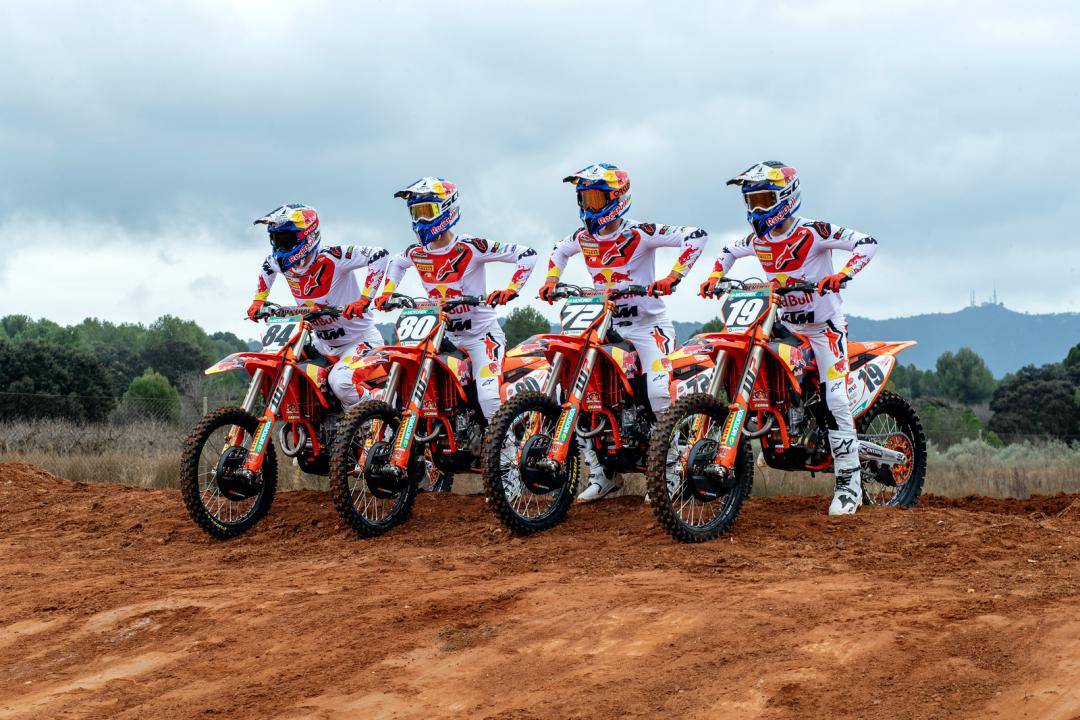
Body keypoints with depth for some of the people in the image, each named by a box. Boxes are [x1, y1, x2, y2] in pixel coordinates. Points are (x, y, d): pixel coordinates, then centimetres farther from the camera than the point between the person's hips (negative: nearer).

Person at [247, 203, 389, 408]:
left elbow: (380, 255, -30)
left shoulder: (330, 258, -26)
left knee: (340, 381, -32)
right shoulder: (284, 262, -5)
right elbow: (268, 265, 22)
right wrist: (258, 301, 12)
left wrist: (363, 299, -36)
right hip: (321, 342, 8)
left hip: (359, 340, -8)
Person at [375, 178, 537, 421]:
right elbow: (396, 262, 28)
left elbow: (527, 254, -17)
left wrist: (511, 289, -28)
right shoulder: (416, 252, 1)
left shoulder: (470, 247, -17)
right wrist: (387, 292, 12)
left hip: (481, 334, -6)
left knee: (491, 400, -24)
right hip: (443, 335, 6)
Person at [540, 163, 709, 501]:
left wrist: (672, 277, -31)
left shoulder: (638, 234, -15)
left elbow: (696, 236, -21)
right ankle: (601, 474, 3)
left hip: (648, 325, -6)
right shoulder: (584, 237, 4)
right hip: (607, 327, 6)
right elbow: (560, 250, 29)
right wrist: (550, 282, 13)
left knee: (660, 391, -26)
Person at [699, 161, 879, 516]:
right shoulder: (758, 240, 3)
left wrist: (843, 274, -37)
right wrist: (714, 277, 8)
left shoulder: (812, 232, -17)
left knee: (836, 400, -16)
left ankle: (849, 483, -16)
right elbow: (729, 251, 25)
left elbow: (866, 242, -22)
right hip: (787, 326, 7)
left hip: (825, 326, -7)